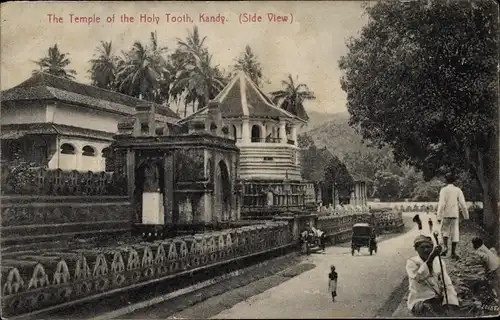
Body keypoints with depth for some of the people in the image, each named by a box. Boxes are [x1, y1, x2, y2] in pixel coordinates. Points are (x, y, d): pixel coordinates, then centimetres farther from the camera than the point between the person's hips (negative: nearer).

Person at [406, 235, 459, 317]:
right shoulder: (411, 262, -8)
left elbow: (447, 284, -3)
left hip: (438, 300, 5)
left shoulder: (439, 262, 5)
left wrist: (451, 304, -18)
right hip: (419, 302, -5)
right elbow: (417, 278, -28)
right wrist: (430, 258, -37)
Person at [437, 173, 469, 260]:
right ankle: (453, 252, 4)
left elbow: (441, 204, -14)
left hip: (446, 214, -1)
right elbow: (463, 204, -1)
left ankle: (445, 246, -2)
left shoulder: (444, 190, -7)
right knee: (455, 233, 5)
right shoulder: (458, 190, 1)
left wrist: (439, 216, -12)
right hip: (455, 214, 1)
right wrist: (466, 215, 9)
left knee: (444, 230, 17)